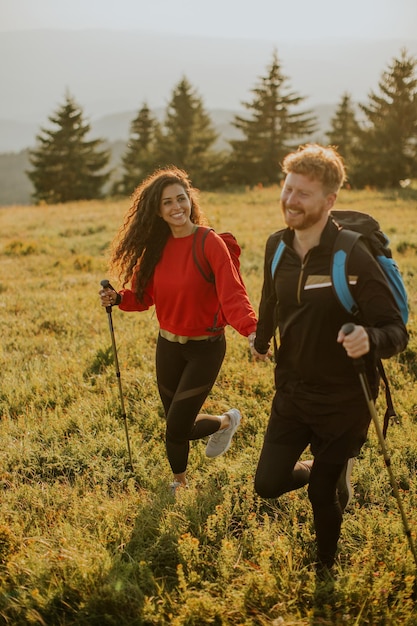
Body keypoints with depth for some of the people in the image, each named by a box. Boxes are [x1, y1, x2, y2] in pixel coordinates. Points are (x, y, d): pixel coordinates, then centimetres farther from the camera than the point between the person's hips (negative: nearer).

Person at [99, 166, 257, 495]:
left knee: (178, 428, -5)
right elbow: (145, 295, 3)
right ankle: (179, 482, 41)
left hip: (205, 348, -5)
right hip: (168, 345, 5)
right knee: (174, 424, 15)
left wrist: (251, 330, -43)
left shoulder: (210, 243, -17)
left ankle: (226, 421, 26)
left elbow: (232, 295, -27)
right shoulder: (156, 248, 0)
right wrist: (118, 298, -17)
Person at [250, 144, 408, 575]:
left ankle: (326, 568, 39)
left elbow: (397, 332, -21)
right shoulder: (277, 246, -5)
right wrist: (261, 340, 34)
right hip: (292, 391, 5)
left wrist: (369, 340, -43)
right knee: (268, 484, 2)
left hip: (343, 399, -5)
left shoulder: (353, 258, -23)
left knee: (324, 493, 9)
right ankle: (330, 469, 36)